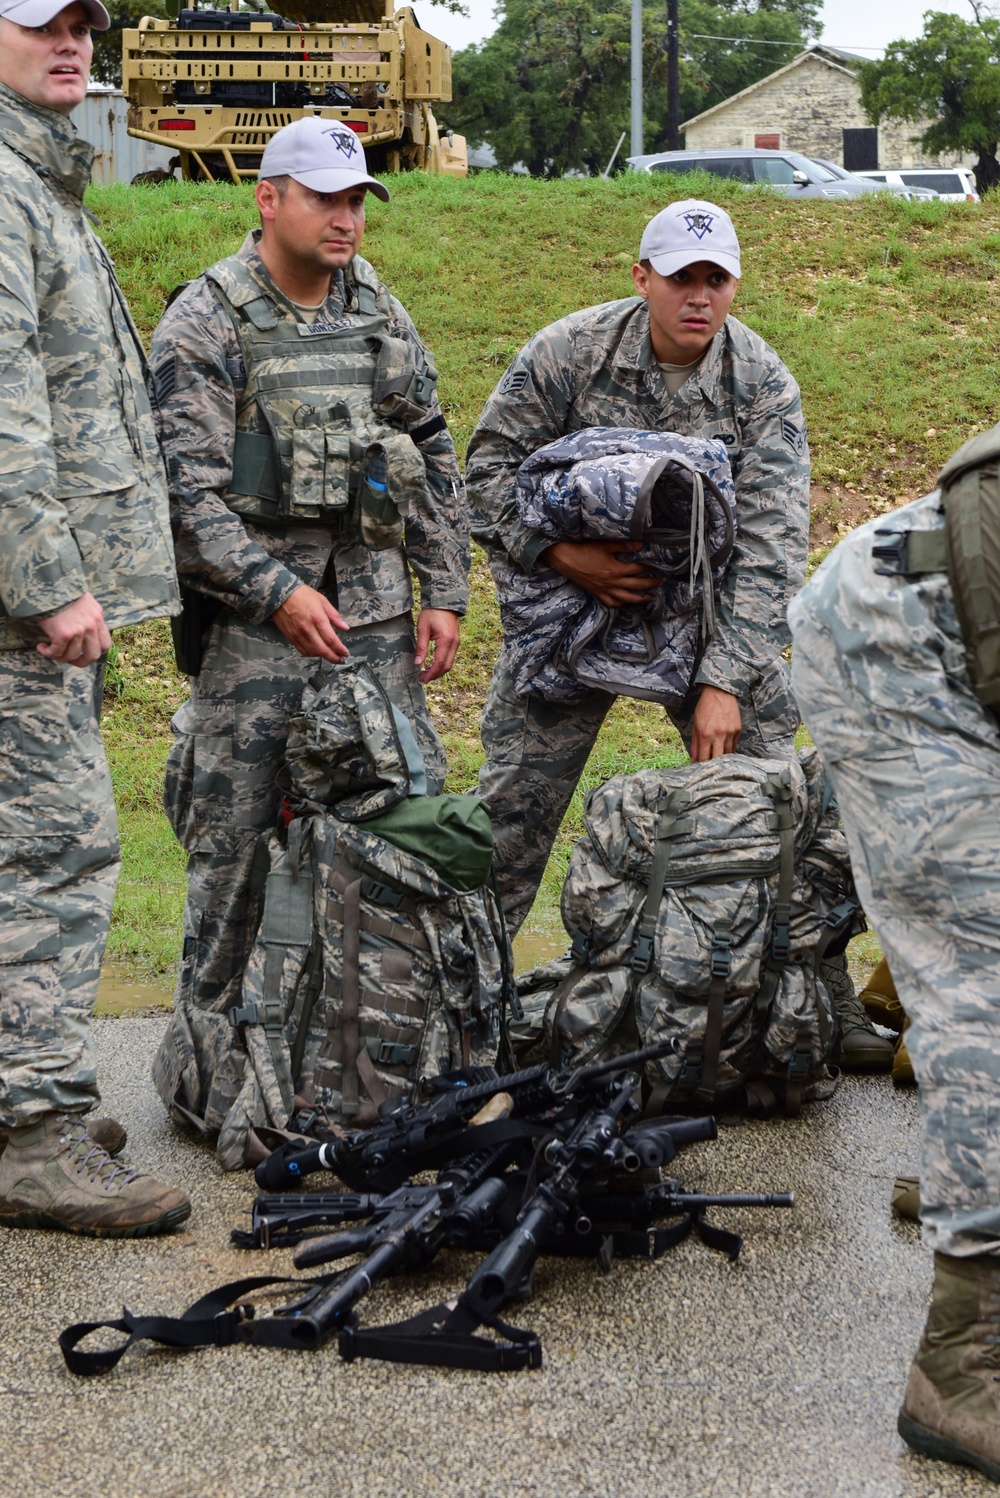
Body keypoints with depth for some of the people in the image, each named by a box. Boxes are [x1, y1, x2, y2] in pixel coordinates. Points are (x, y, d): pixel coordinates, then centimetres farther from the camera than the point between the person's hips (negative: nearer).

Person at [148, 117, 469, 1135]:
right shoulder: (206, 324, -5)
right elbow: (186, 488, -11)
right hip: (254, 615, -5)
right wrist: (277, 593, -19)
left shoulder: (379, 313, 12)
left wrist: (444, 592, 8)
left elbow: (432, 458, 16)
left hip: (372, 606, 6)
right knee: (236, 837, -3)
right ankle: (208, 1063, 10)